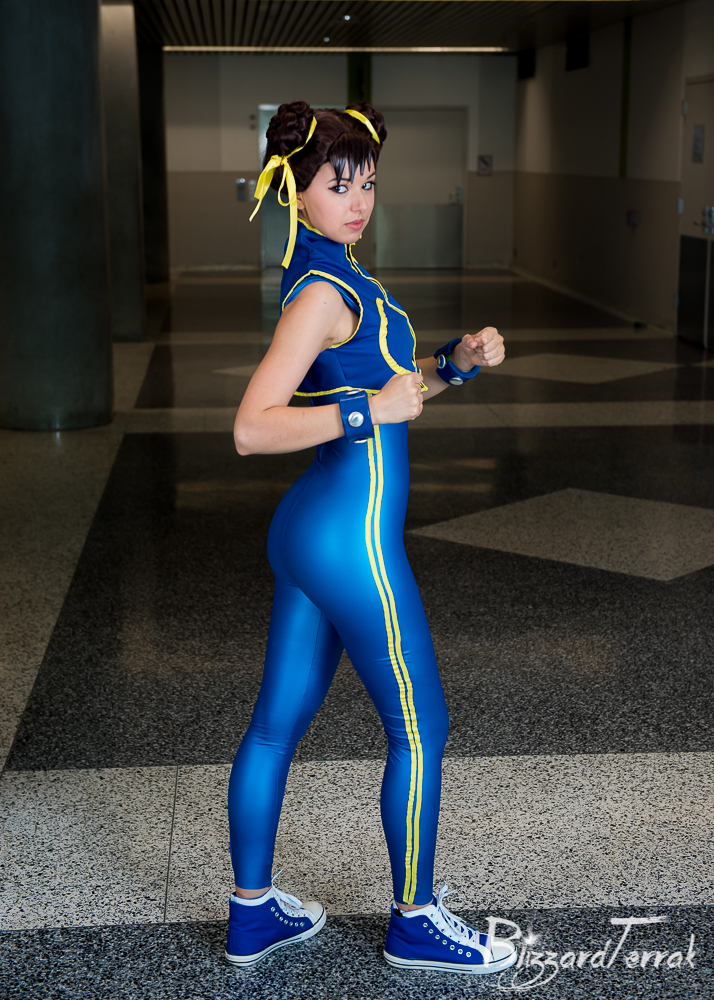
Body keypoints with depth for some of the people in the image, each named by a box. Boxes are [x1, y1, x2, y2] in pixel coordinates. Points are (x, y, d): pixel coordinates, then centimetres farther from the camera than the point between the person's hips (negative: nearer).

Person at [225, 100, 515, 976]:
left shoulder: (328, 278, 13)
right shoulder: (324, 292, -18)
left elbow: (382, 385, 21)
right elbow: (252, 429, -25)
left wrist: (457, 362, 6)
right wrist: (370, 410, -27)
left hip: (306, 529, 10)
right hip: (352, 540, -10)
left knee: (278, 722, 15)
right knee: (419, 729, 5)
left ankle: (252, 912, 28)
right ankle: (415, 921, 22)